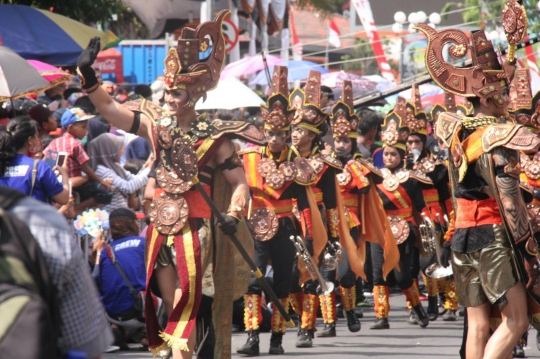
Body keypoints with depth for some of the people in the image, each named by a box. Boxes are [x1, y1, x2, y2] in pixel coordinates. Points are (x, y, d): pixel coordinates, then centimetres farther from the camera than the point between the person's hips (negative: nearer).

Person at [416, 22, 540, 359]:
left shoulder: (455, 132, 8)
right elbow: (509, 201, -15)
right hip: (494, 235, -8)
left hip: (462, 234, 8)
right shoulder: (500, 137, -11)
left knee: (477, 325, 7)